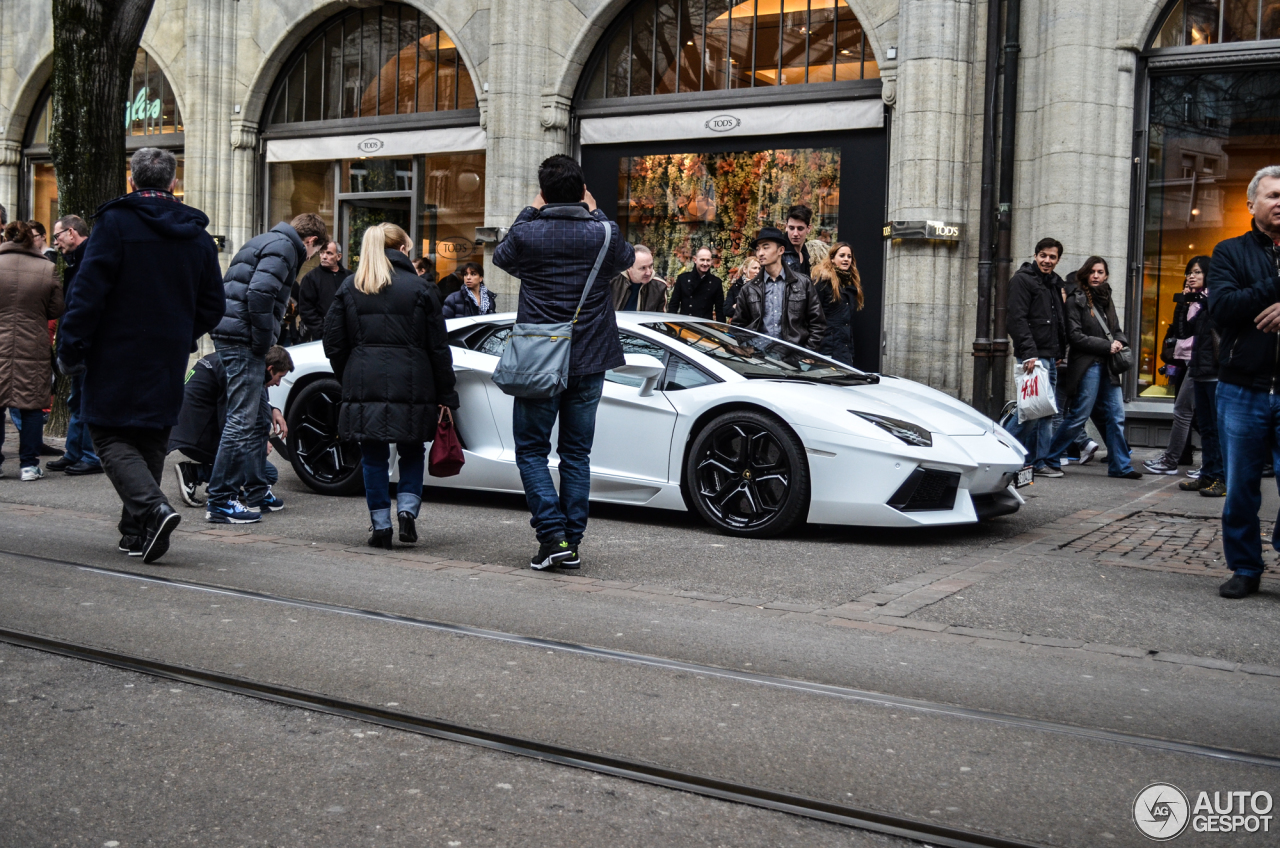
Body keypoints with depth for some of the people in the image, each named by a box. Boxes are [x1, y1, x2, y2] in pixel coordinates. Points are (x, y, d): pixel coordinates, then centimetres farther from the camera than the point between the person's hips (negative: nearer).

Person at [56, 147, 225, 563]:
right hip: (168, 360, 5)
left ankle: (153, 508, -21)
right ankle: (137, 530, 16)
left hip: (117, 358, -5)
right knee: (151, 439, 13)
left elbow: (88, 293, -13)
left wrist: (71, 348, -7)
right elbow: (213, 306, 12)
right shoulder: (198, 235, 9)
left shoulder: (115, 222, -7)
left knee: (111, 437, 0)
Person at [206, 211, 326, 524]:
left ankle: (253, 489, 25)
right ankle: (220, 501, -5)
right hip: (243, 339, -10)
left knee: (251, 417, 17)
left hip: (229, 334, 10)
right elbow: (259, 293, -22)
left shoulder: (264, 242, 24)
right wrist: (263, 341, -14)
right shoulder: (284, 248, -8)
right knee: (241, 420, -8)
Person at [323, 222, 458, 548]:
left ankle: (381, 527, 9)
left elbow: (334, 343, 7)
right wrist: (446, 395, 4)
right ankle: (407, 509, 1)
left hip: (363, 385, 2)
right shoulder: (421, 288, 0)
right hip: (411, 387, -1)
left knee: (373, 457, 8)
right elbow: (438, 347, 0)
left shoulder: (349, 288, 8)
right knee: (412, 452, 16)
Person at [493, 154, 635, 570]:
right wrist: (595, 214, 20)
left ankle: (553, 536, -3)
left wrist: (529, 212, 17)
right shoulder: (603, 234, -6)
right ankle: (572, 542, 12)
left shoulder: (527, 234, -10)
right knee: (576, 453, 11)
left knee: (531, 450, 8)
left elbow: (501, 256, 13)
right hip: (588, 363, 2)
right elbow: (626, 259, 17)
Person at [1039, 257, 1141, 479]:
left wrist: (1119, 342, -1)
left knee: (1116, 415, 5)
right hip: (1087, 365, -7)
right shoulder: (1076, 300, -5)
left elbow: (1117, 330, 23)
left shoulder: (1106, 300, 17)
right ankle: (1049, 459, 5)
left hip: (1108, 366, 7)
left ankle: (1120, 466, 12)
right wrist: (1107, 346, -13)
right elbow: (1075, 335, -12)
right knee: (1079, 416, -6)